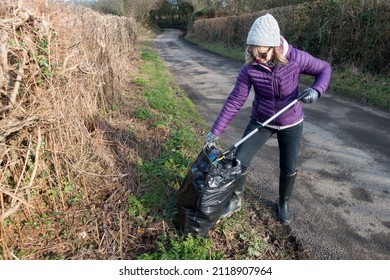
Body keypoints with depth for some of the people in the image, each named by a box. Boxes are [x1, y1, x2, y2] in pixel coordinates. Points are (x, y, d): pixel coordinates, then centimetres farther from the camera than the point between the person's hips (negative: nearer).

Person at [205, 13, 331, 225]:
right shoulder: (249, 68, -20)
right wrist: (215, 131, -18)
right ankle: (235, 200, 21)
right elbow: (235, 101, -16)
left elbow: (324, 69, -5)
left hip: (291, 123, 0)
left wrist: (316, 90, -27)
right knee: (239, 160, -6)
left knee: (289, 168, 9)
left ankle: (284, 203, 39)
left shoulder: (296, 58, -21)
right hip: (261, 121, 0)